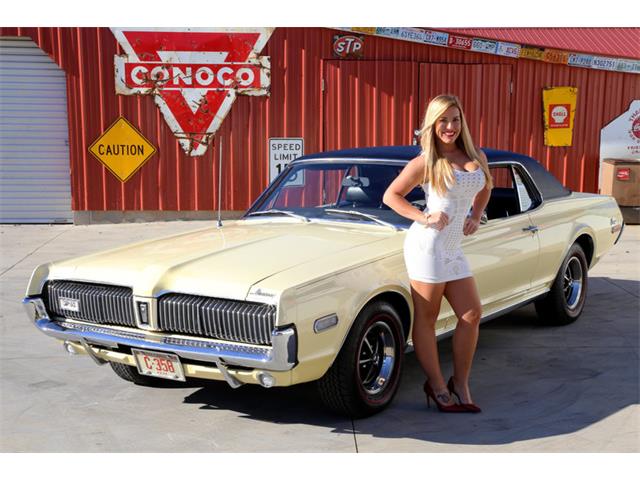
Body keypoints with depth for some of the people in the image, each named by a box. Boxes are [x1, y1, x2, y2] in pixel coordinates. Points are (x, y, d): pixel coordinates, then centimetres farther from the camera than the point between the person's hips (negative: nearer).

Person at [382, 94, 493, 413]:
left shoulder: (477, 157, 12)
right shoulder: (425, 163, -3)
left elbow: (484, 190, 31)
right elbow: (390, 196, 0)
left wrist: (476, 217, 14)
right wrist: (423, 217, -11)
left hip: (454, 248, 6)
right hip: (428, 244, -6)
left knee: (471, 315, 4)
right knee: (426, 318, 2)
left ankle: (460, 383, 18)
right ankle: (437, 385, 13)